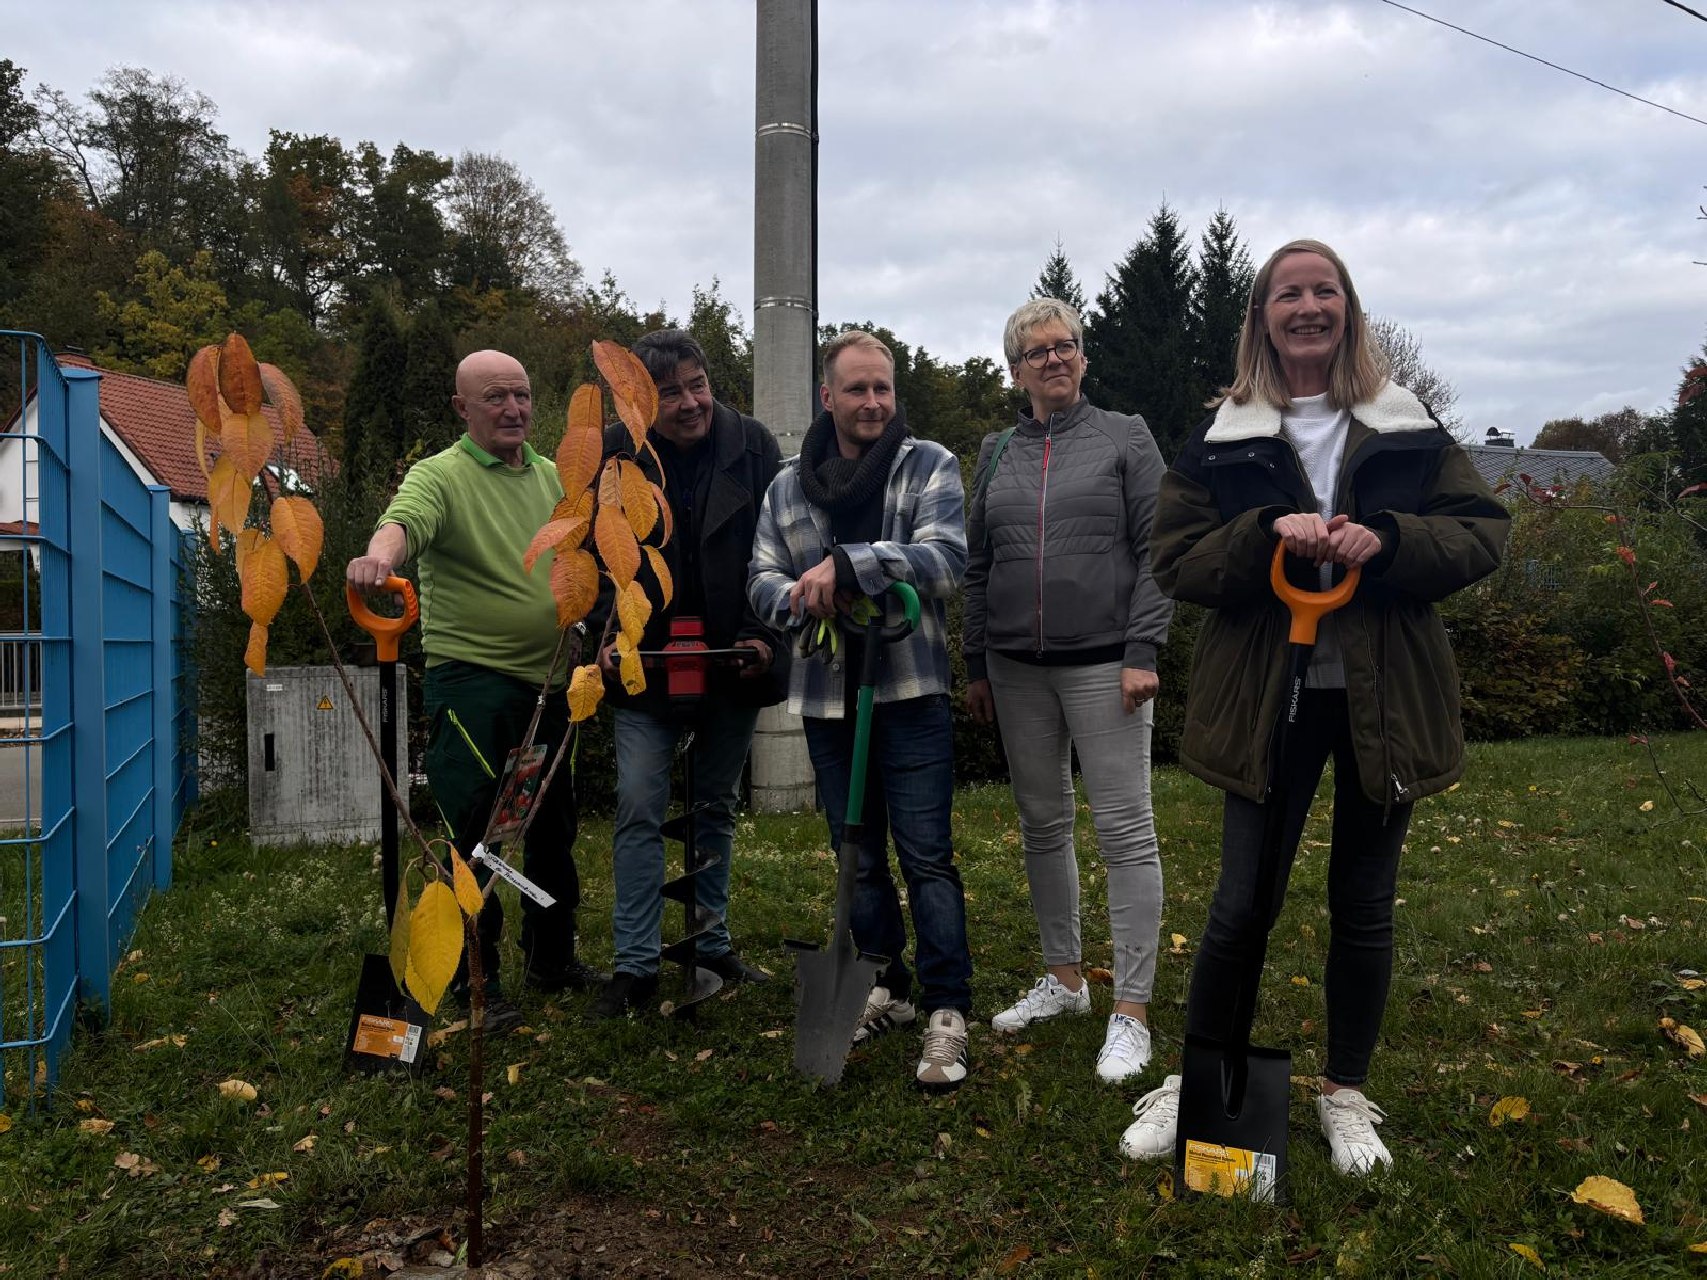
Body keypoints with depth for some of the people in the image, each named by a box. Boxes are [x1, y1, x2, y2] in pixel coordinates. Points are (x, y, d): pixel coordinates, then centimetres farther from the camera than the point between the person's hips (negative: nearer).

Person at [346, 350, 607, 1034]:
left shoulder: (551, 476, 13)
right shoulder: (440, 475, -7)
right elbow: (405, 520, -28)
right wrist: (381, 554, -49)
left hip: (548, 680, 7)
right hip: (472, 678, -6)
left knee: (554, 826, 15)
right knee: (478, 831, -3)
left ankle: (552, 958, 31)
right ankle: (476, 982, 10)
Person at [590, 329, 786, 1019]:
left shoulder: (752, 446, -3)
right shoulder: (611, 457, -4)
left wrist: (766, 636, -8)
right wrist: (608, 634, -10)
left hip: (734, 663, 2)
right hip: (645, 665, -1)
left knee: (717, 809, 14)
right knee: (639, 812, -6)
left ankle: (713, 947, 28)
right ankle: (635, 964, 5)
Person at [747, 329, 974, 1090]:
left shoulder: (929, 466, -1)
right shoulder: (788, 486, 11)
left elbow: (946, 558, -16)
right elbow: (762, 582, 8)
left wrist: (845, 565, -24)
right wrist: (803, 598, -15)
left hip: (910, 693, -4)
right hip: (827, 698, 5)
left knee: (926, 855, -5)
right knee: (857, 854, 15)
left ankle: (947, 1011, 3)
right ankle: (884, 988, 30)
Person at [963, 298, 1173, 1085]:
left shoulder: (1123, 438, 3)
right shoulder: (998, 454, 13)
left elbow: (1158, 549, -4)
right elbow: (977, 566, 14)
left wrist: (1142, 652, -12)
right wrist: (976, 667, 11)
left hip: (1103, 662, -4)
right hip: (1018, 668, 4)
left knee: (1125, 829, -4)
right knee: (1042, 824, 12)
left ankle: (1131, 1012, 3)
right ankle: (1063, 977, 27)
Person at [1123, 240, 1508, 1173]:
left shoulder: (1408, 432, 5)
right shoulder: (1222, 439, 2)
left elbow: (1485, 533, 1)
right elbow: (1176, 562, -2)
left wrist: (1387, 539, -17)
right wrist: (1266, 534, -20)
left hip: (1384, 699, 2)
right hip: (1268, 697, -1)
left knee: (1363, 906, 12)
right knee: (1243, 903, 1)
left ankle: (1346, 1094, 31)